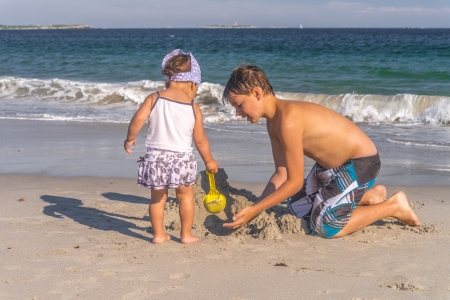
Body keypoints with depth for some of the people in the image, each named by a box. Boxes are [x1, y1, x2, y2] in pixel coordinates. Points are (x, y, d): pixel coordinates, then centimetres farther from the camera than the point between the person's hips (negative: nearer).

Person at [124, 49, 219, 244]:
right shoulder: (193, 108, -1)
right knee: (186, 197, 15)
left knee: (158, 197, 17)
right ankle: (186, 235, 18)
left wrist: (130, 139, 4)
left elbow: (138, 119, -12)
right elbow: (200, 140, 3)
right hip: (182, 158, -1)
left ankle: (158, 234, 20)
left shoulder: (154, 98, 0)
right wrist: (209, 160, 16)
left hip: (156, 156, 2)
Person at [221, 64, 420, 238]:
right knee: (298, 208, 18)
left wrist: (253, 211, -24)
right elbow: (281, 174, 2)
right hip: (331, 165, 10)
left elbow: (294, 182, -27)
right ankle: (369, 196, 27)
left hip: (359, 163, -10)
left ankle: (394, 206, 0)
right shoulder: (273, 122, 0)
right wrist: (253, 208, -6)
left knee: (324, 227, -16)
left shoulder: (288, 120, -30)